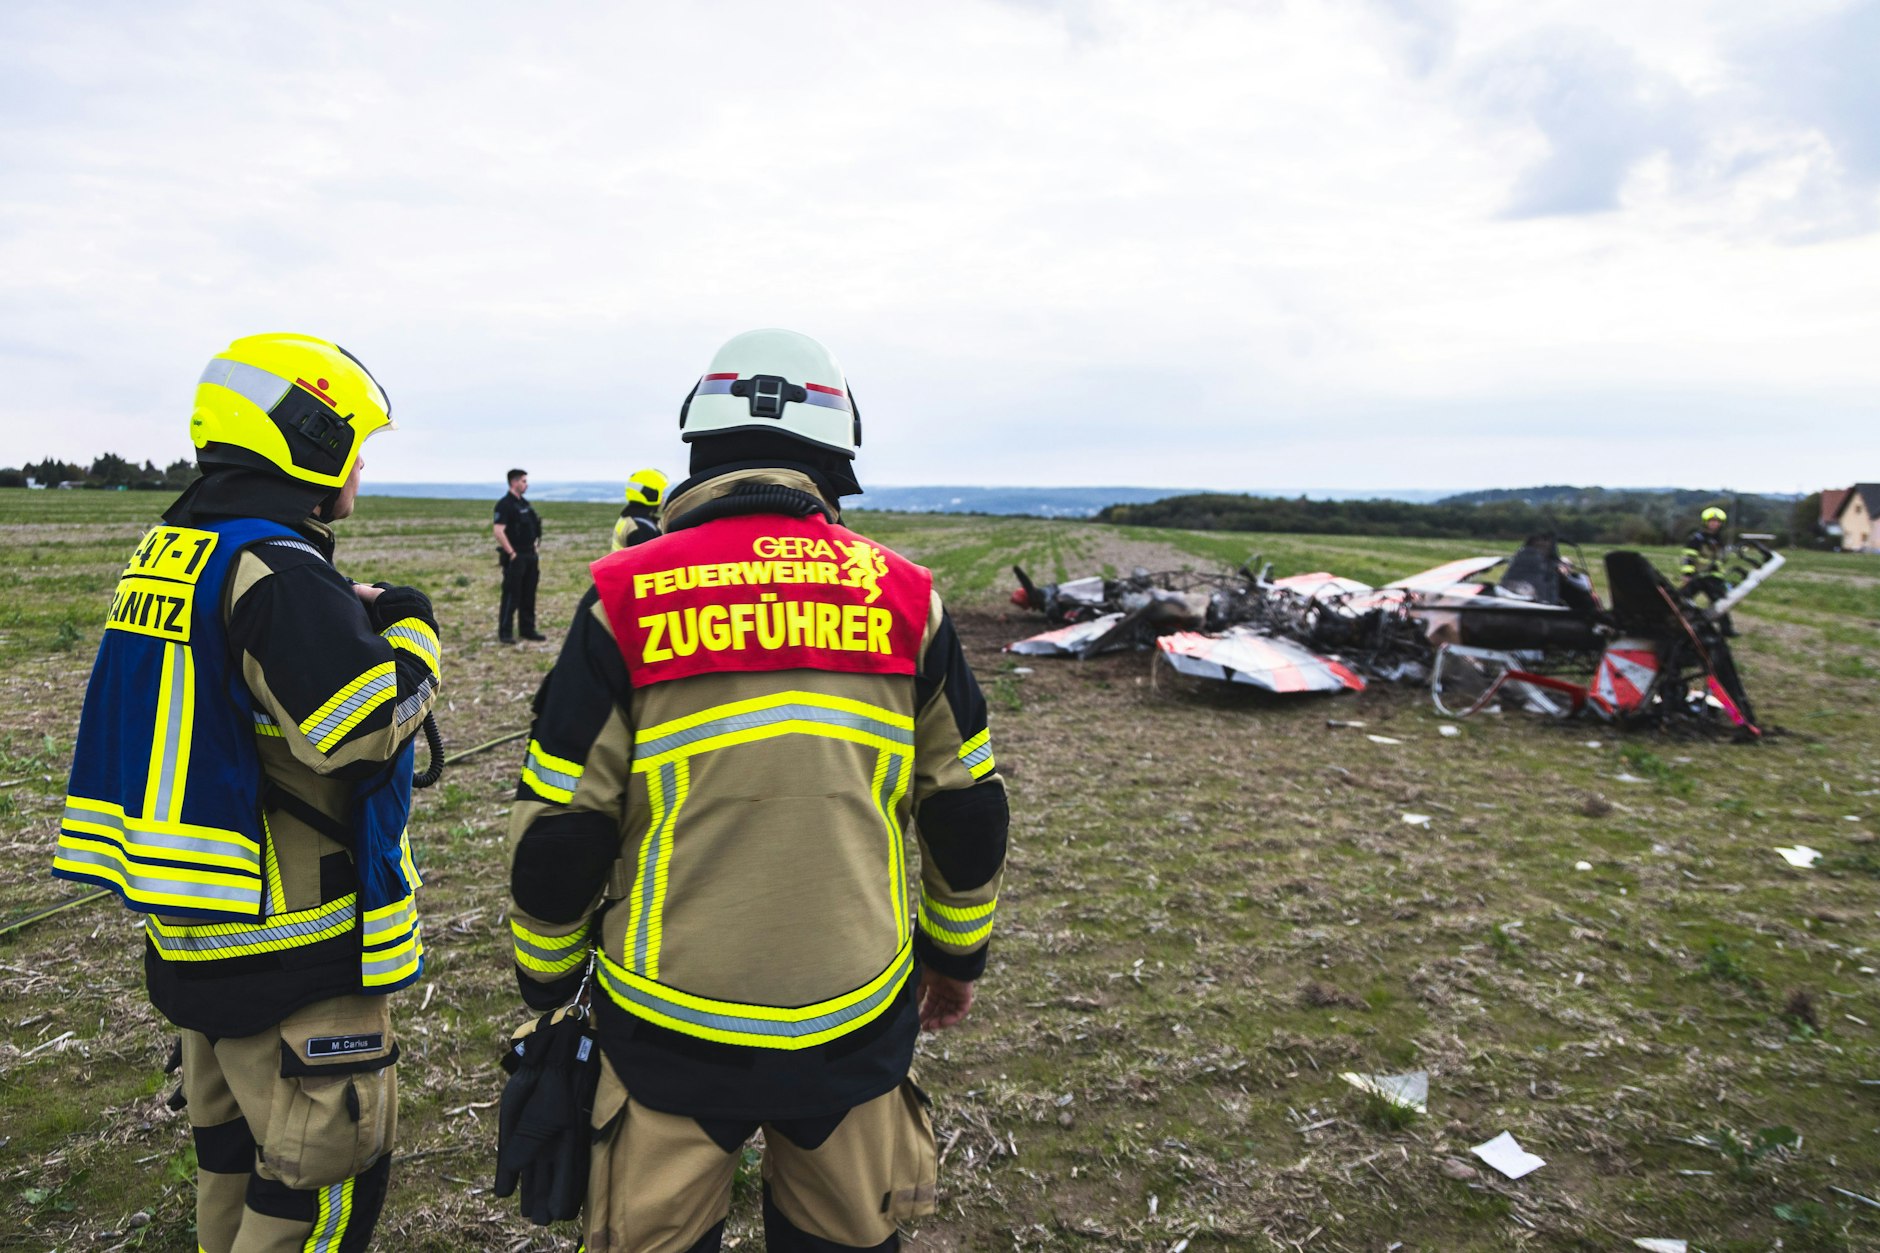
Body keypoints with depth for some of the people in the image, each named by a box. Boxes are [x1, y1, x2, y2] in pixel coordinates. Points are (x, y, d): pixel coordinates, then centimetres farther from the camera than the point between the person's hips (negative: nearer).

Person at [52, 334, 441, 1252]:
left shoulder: (169, 554, 9)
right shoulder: (276, 571, -22)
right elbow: (363, 726, -29)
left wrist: (345, 620, 6)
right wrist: (408, 630, -12)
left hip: (197, 939, 10)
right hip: (291, 954, -10)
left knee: (232, 1141, 25)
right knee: (329, 1170, 5)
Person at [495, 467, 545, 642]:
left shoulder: (524, 504, 15)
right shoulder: (505, 504, -12)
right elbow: (498, 531, -20)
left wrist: (533, 552, 16)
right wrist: (511, 553, -19)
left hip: (529, 556, 8)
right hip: (515, 557, -8)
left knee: (528, 596, 11)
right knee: (511, 596, -4)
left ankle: (528, 630, 19)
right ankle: (505, 633, 2)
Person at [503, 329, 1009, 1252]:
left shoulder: (627, 599, -9)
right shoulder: (903, 597, -3)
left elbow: (561, 826, -6)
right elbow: (967, 810, 4)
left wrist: (546, 981, 11)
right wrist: (958, 954, 19)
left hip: (672, 1025, -1)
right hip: (857, 1024, 2)